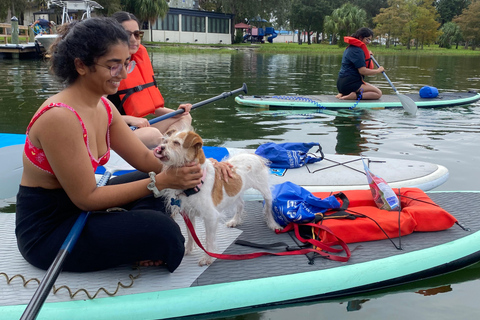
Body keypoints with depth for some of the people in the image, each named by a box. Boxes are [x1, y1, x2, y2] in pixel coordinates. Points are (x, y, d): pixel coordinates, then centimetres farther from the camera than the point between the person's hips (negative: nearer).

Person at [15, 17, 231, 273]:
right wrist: (161, 180, -26)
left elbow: (145, 158, 2)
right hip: (45, 231, -9)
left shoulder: (103, 107, 1)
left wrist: (197, 163, -15)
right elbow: (86, 198, -23)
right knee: (162, 230, -24)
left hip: (76, 207, 9)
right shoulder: (59, 118, -26)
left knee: (158, 177, 12)